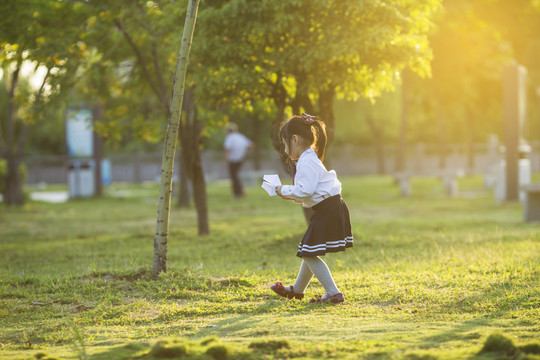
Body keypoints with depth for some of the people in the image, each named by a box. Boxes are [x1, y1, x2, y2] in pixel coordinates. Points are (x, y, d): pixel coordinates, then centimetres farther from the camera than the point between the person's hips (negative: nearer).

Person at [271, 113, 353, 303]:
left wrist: (285, 191, -10)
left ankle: (333, 293, -9)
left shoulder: (306, 162, -15)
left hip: (328, 211, -11)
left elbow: (305, 190, -24)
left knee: (309, 254, -8)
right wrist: (290, 194, 13)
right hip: (330, 208, 11)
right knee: (309, 252, 22)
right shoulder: (310, 159, 18)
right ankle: (297, 289, 38)